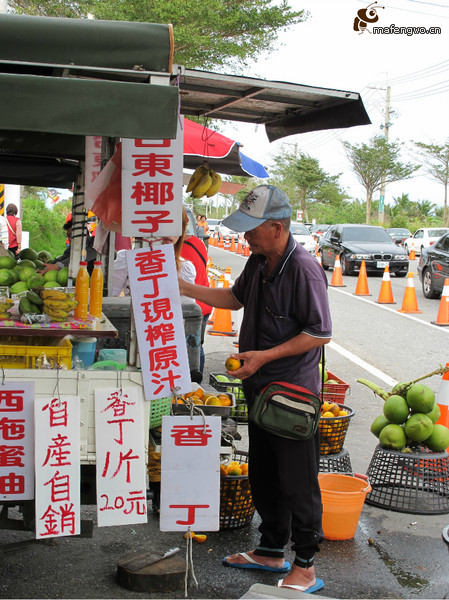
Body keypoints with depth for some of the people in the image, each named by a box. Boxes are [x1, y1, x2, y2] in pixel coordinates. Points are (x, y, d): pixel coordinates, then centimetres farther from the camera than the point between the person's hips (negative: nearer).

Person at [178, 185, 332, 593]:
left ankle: (306, 569, 16)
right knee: (263, 477, 18)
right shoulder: (258, 261, 7)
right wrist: (184, 288, 15)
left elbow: (320, 333, -20)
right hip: (261, 389, 9)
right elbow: (235, 298, 24)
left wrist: (264, 356, -22)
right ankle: (271, 552, 35)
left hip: (293, 394, -9)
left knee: (297, 483, 1)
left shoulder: (303, 268, -20)